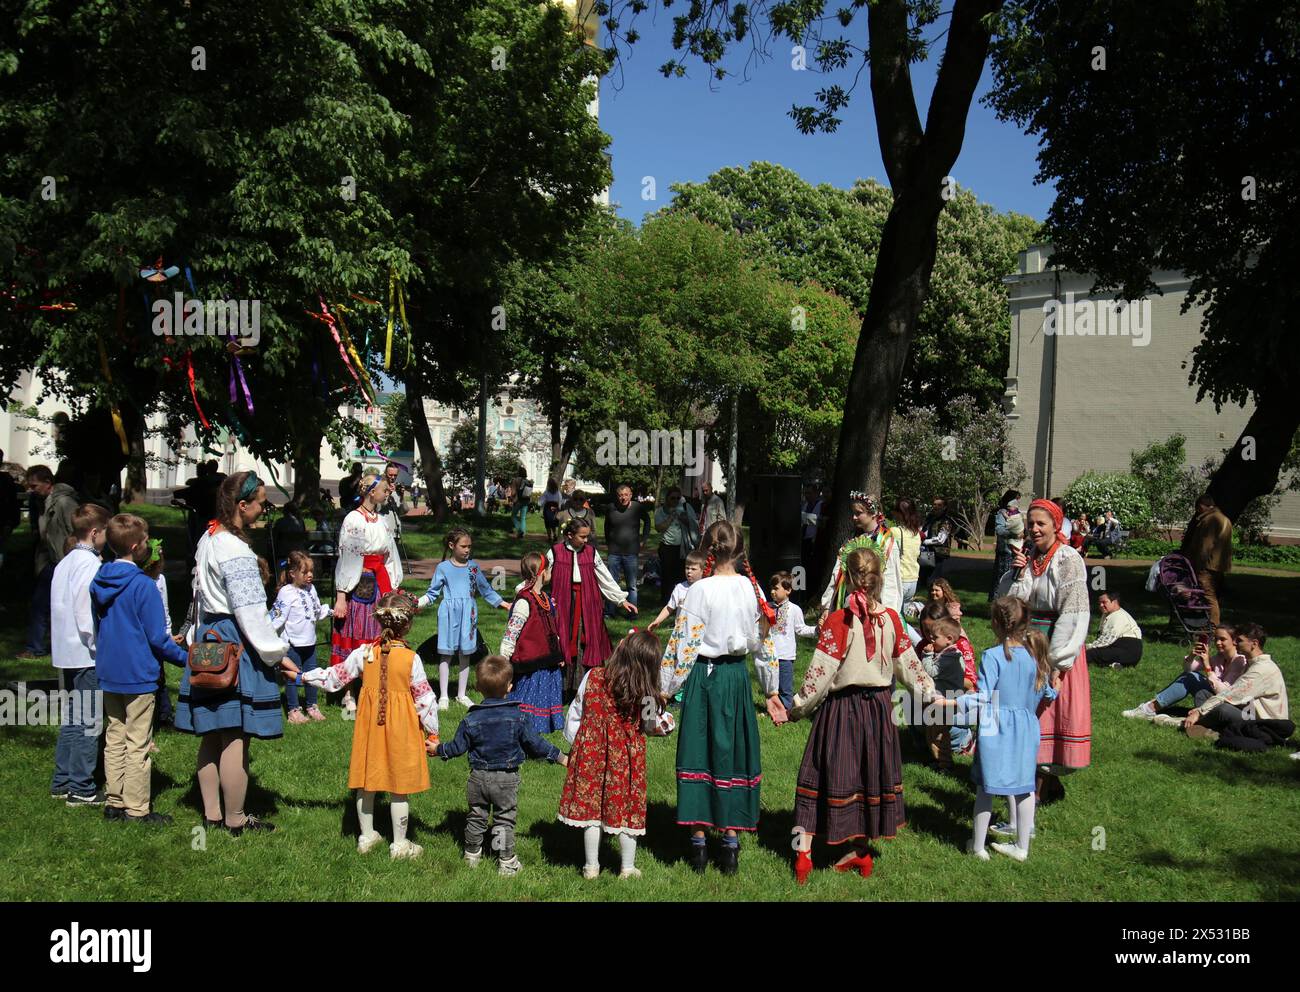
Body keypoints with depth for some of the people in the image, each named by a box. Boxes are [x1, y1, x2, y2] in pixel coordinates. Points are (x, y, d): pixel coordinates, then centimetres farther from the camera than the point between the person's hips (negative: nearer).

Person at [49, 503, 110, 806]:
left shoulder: (65, 563, 12)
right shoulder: (90, 564, -16)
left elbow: (60, 608, 14)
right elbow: (87, 615, -20)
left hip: (65, 653, 9)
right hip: (87, 656, -9)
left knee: (70, 719, 17)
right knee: (89, 723, -1)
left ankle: (61, 782, 25)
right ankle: (81, 789, 5)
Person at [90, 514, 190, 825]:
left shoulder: (98, 582, 5)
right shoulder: (143, 585, -18)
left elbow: (97, 628, 16)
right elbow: (157, 638, -16)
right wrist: (186, 657, -2)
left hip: (107, 673, 7)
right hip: (137, 674, -7)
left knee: (114, 739, 15)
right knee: (138, 745, 1)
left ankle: (115, 802, 23)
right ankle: (136, 809, 8)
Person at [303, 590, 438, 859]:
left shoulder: (364, 653, -6)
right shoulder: (411, 658, -13)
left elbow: (334, 678, 4)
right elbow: (424, 698, -9)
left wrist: (304, 677, 20)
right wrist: (432, 733, 1)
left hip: (369, 726, 3)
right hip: (400, 729, -3)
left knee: (365, 782, 17)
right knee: (399, 788, 7)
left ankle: (367, 836, 30)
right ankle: (399, 844, 17)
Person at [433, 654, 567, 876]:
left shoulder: (471, 719, -9)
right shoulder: (518, 717, -12)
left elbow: (458, 747, -2)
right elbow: (535, 743, -7)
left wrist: (438, 749, 18)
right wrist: (559, 757, 5)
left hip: (478, 777, 2)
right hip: (507, 779, -2)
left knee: (476, 817, 18)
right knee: (505, 820, 9)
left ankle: (472, 855, 31)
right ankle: (507, 862, 12)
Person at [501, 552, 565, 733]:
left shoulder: (545, 598, 11)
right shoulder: (524, 602, -18)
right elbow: (510, 633, -19)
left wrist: (559, 655, 21)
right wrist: (503, 662, -19)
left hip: (547, 663, 9)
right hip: (530, 669, -9)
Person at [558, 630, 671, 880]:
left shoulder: (592, 677, -12)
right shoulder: (646, 694, -14)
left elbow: (574, 715, -3)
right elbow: (652, 725, 4)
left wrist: (575, 744, 12)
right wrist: (665, 720, 26)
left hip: (590, 753, 1)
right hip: (627, 757, -1)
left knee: (590, 807, 13)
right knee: (626, 809, 13)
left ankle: (591, 866, 23)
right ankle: (628, 868, 23)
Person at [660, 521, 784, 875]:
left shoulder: (701, 590, -12)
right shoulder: (751, 589, 0)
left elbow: (683, 645, -12)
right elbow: (763, 643, 7)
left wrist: (664, 689, -5)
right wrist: (771, 691, 16)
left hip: (703, 676, -4)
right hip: (737, 676, 4)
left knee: (698, 752, 7)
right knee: (733, 753, 12)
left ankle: (698, 840, 13)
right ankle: (730, 841, 18)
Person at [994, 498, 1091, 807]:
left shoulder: (1069, 560, -12)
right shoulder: (1025, 558, 7)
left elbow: (1073, 614, -16)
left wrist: (1057, 659, -18)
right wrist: (1017, 574, -11)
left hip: (1056, 647, -6)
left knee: (1049, 709, -1)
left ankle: (1044, 784, 9)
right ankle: (1047, 782, 24)